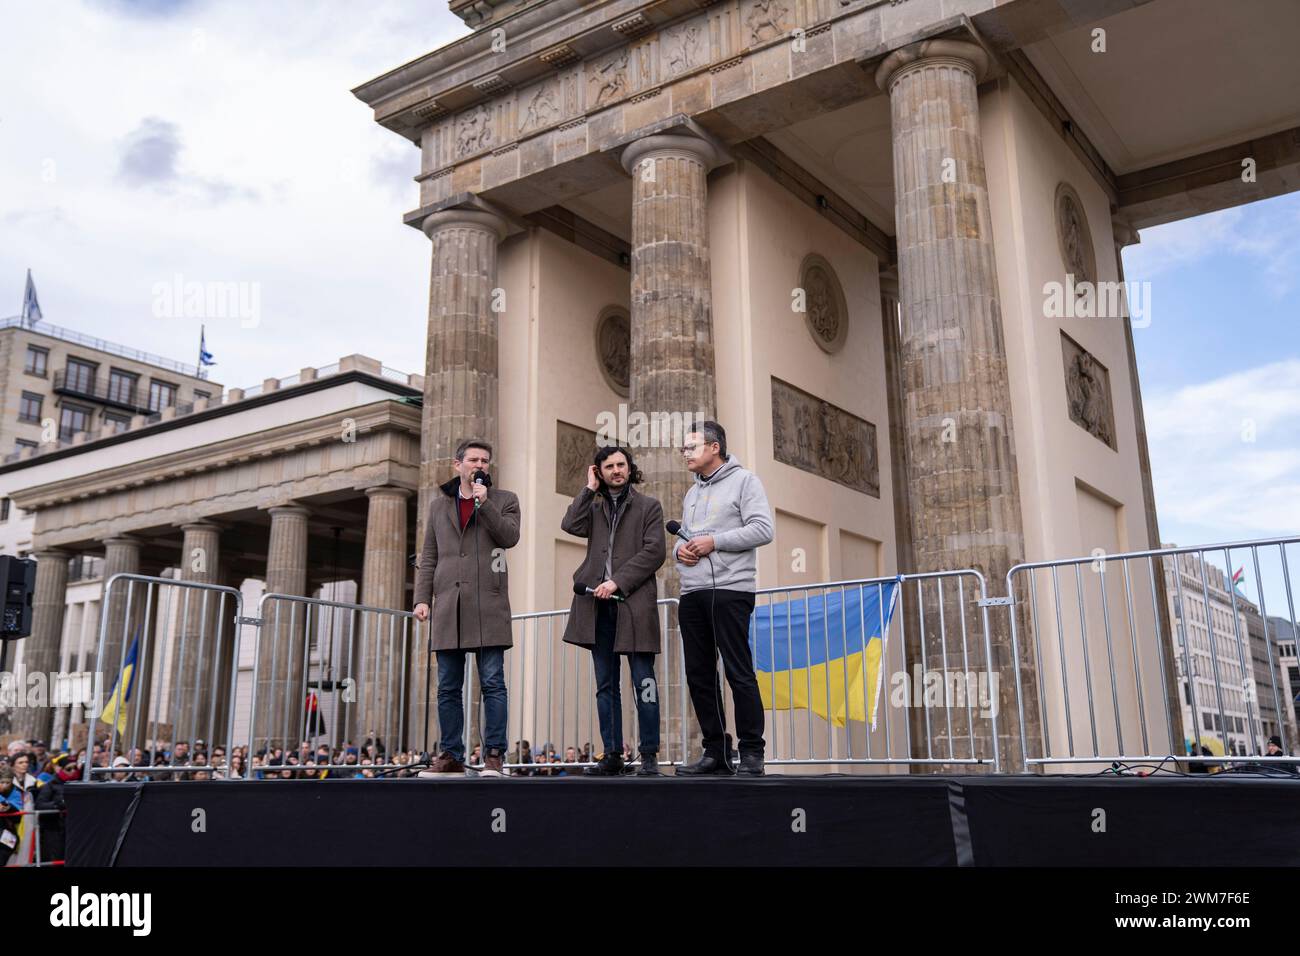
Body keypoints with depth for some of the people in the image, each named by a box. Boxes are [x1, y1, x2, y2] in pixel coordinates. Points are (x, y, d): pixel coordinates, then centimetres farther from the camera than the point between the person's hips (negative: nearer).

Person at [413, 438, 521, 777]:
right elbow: (429, 558, 15)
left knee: (493, 684, -4)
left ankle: (494, 755, 1)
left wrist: (483, 502, -10)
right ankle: (451, 755, 13)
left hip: (488, 607, -3)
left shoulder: (504, 500, 11)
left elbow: (510, 536, -7)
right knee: (448, 688, 6)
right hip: (448, 609, 3)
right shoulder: (438, 504, 19)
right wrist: (422, 598, 5)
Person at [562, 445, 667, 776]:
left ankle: (649, 756, -2)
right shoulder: (594, 507, 20)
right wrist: (589, 488, 6)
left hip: (634, 601, -4)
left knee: (643, 680, -5)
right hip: (598, 604, 4)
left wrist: (617, 582, -11)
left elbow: (654, 551, -2)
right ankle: (612, 755, 9)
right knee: (606, 685, 5)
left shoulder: (648, 506, 9)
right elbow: (571, 525, 0)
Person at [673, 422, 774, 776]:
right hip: (692, 594, 8)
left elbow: (763, 529, -9)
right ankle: (716, 751, 14)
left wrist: (714, 541, -14)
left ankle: (751, 752, 1)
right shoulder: (692, 494, 23)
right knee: (699, 674, 6)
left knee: (738, 672, -7)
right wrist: (680, 549, 4)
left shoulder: (743, 481, 1)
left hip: (730, 590, -7)